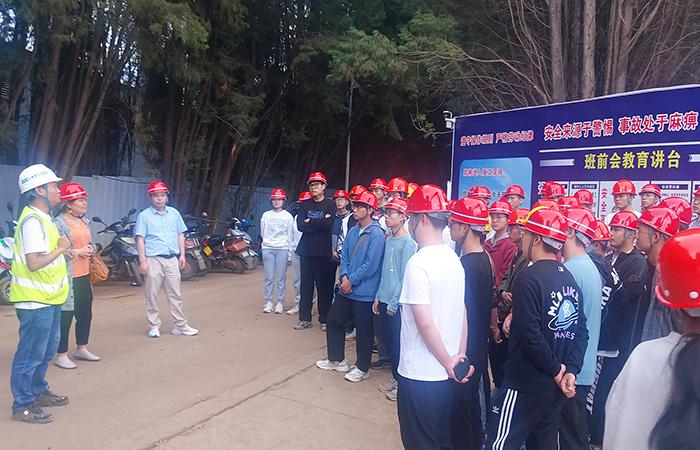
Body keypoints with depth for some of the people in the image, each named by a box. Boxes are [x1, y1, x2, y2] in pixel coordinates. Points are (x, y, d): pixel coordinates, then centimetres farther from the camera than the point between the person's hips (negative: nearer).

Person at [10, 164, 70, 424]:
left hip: (47, 299, 10)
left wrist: (61, 249, 5)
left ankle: (38, 392, 37)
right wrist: (60, 249, -16)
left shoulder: (42, 218, 12)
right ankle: (22, 405, 15)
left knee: (47, 350, 21)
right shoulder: (32, 220, -21)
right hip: (35, 301, -10)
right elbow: (34, 263, -27)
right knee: (31, 354, 2)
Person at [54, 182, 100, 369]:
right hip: (68, 277, -8)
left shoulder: (83, 221, 13)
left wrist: (91, 249, 1)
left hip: (84, 276, 8)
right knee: (65, 316, 0)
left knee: (85, 313, 17)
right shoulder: (58, 224, -13)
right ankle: (61, 355, 13)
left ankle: (82, 349, 32)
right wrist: (78, 252, -20)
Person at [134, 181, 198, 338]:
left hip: (172, 259, 4)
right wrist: (142, 261, -11)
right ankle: (154, 326, 13)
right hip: (153, 260, -3)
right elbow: (140, 239, -4)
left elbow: (180, 235, 15)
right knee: (152, 295, 3)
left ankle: (180, 325, 13)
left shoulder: (174, 213, 11)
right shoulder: (144, 216, 0)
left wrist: (182, 255, 8)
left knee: (175, 294, 7)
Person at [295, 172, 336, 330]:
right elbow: (300, 226, -2)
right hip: (307, 250, 3)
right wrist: (320, 223, -10)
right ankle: (305, 318, 14)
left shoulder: (330, 204, 2)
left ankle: (325, 319, 12)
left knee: (324, 285, 1)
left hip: (324, 251, -3)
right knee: (306, 285, 6)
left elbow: (329, 225, -13)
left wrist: (310, 222, -5)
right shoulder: (305, 204, 12)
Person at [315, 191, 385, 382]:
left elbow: (371, 264, -20)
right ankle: (336, 359, 33)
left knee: (363, 331, 5)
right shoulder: (353, 231, 8)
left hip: (364, 293, -8)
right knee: (334, 321, 16)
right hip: (346, 289, 8)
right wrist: (344, 277, -4)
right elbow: (344, 257, 12)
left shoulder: (376, 234, -15)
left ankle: (362, 368, 23)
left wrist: (351, 280, -14)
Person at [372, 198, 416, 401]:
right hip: (385, 299, 7)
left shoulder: (408, 243, -14)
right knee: (386, 339, 15)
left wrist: (394, 303, -14)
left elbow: (405, 277, -15)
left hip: (397, 303, -7)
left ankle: (401, 383, 19)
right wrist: (379, 297, 13)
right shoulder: (389, 240, 10)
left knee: (397, 344, 2)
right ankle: (395, 377, 31)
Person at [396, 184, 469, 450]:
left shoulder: (418, 263, -20)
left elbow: (424, 323, -23)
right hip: (445, 373, 7)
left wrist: (449, 362, -12)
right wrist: (460, 356, 11)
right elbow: (462, 313, 8)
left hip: (419, 374, -7)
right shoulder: (454, 259, 4)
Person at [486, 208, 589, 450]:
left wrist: (556, 370, -11)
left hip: (525, 384, -8)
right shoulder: (569, 278, 7)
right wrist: (570, 370, -2)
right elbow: (581, 331, 5)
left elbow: (530, 334, -22)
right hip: (556, 386, 8)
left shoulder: (529, 277, -17)